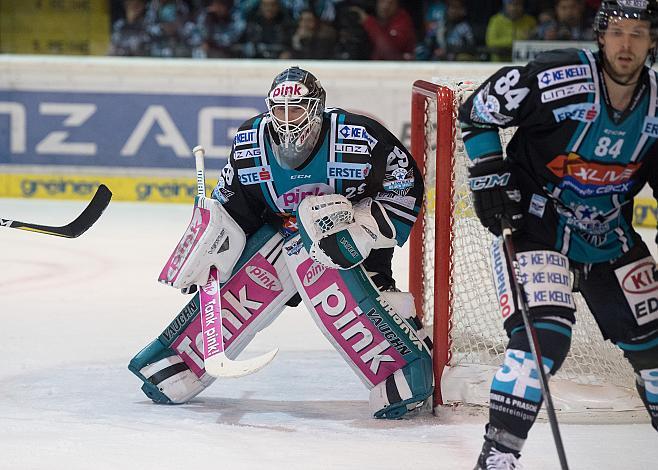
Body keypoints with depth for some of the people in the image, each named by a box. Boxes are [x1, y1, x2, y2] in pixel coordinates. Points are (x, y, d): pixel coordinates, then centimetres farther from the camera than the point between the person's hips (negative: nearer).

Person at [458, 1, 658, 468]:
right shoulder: (557, 77, -22)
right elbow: (476, 112, -11)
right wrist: (490, 179, -14)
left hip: (609, 234, 6)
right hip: (536, 222, -6)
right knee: (543, 336, -22)